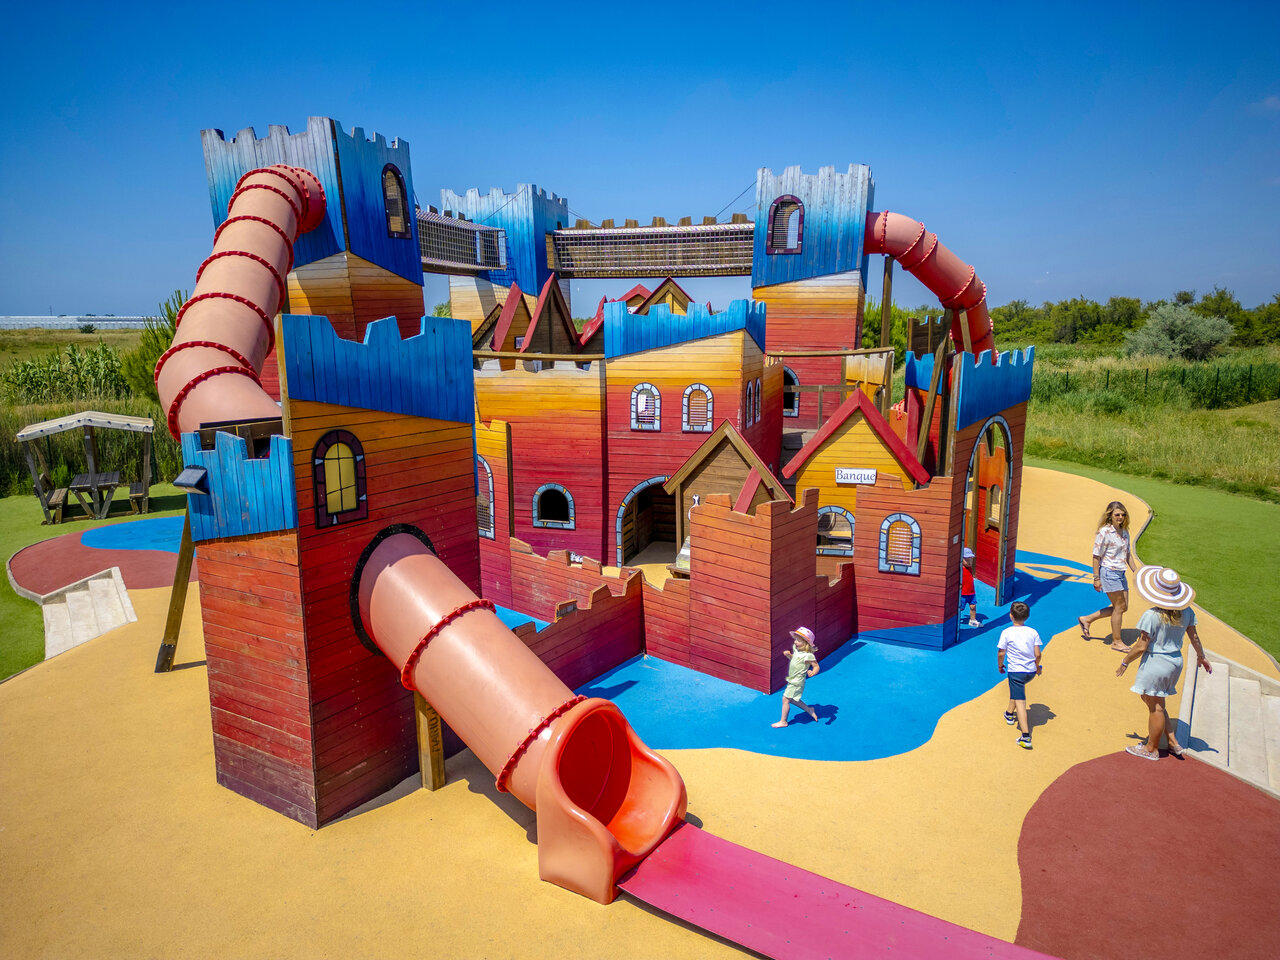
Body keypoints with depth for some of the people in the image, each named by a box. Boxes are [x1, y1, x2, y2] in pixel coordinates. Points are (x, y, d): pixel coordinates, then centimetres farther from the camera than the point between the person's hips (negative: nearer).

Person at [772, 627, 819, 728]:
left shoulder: (808, 656, -23)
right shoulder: (796, 649, 2)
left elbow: (817, 666, -20)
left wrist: (812, 673, -40)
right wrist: (788, 655, -1)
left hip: (797, 682, -9)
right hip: (792, 680, 9)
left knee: (785, 699, -3)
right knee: (791, 699, 22)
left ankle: (783, 721, 11)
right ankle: (808, 709, 38)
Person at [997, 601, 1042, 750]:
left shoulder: (1006, 632, -9)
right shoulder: (1033, 632, 0)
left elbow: (1001, 653, -7)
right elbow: (1037, 654, 0)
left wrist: (1000, 665, 13)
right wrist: (1037, 666, 19)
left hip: (1015, 671, -5)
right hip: (1031, 672, 5)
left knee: (1020, 702, -7)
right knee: (1016, 690, 33)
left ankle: (1026, 736, -16)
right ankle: (1010, 714, 48)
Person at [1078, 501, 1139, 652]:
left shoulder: (1124, 532, 9)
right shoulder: (1104, 532, -15)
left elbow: (1128, 554, 19)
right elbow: (1096, 556, -13)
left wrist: (1136, 572, 15)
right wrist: (1096, 578, -13)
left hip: (1120, 573, 8)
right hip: (1109, 572, -8)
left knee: (1123, 607, 10)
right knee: (1119, 607, -2)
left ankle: (1087, 619, 22)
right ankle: (1116, 641, 12)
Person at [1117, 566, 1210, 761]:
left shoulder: (1152, 616, -23)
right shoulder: (1186, 611, -4)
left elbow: (1141, 647, -18)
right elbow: (1194, 637, 9)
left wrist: (1125, 662, -3)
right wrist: (1201, 656, 27)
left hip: (1155, 663, -7)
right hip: (1176, 662, 7)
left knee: (1155, 707, 8)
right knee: (1156, 704, 23)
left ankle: (1152, 749, 23)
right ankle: (1174, 743, 26)